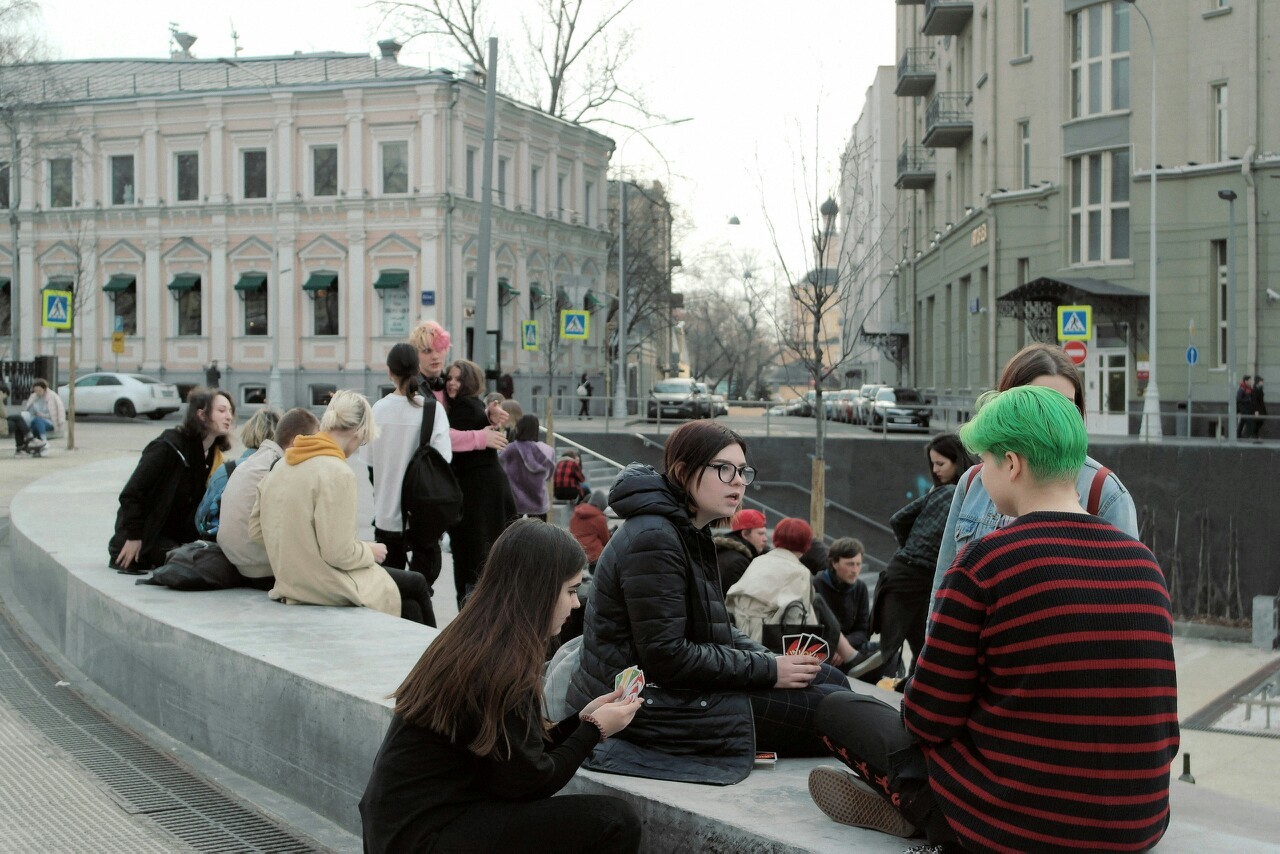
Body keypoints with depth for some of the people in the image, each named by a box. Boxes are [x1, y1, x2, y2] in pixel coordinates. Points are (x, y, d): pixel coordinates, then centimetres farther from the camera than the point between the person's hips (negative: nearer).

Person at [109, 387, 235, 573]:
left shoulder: (213, 453, 4)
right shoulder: (169, 446, -20)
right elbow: (131, 493, -20)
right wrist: (133, 537, -20)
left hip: (175, 535, 8)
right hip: (145, 534, -8)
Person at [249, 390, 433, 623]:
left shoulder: (281, 466, 4)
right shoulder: (337, 472, -21)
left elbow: (255, 529, 8)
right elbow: (338, 552, -22)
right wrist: (370, 552, -4)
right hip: (328, 591, -8)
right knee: (416, 584, 14)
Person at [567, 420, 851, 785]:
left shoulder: (689, 533, 12)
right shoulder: (653, 540, -20)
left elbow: (717, 629, 16)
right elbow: (666, 657, -24)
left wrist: (773, 660, -1)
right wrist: (768, 670, -18)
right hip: (653, 704, -10)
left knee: (830, 678, 9)